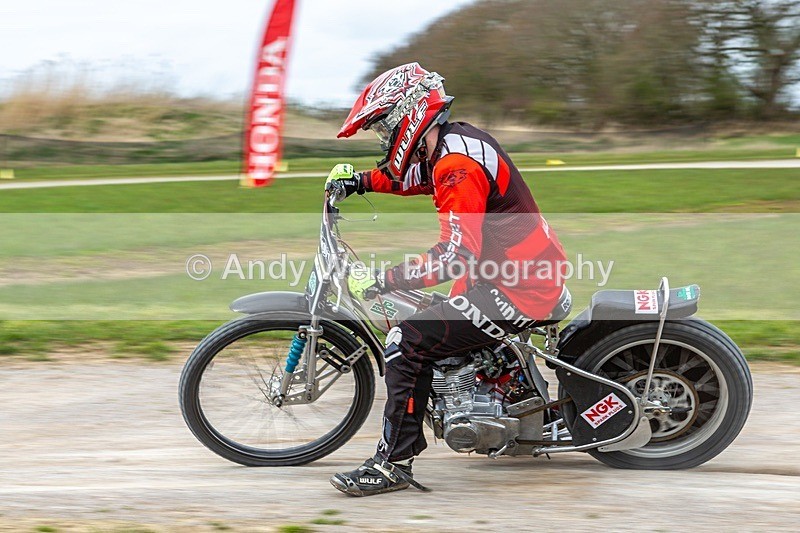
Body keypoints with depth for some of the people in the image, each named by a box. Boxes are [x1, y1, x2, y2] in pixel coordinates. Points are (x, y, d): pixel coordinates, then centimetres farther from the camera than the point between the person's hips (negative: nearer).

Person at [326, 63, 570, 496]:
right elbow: (412, 178, 33)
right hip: (530, 272, 10)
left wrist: (381, 281, -26)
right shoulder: (454, 141, 10)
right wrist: (359, 180, 20)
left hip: (517, 290, -10)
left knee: (406, 343, -13)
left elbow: (457, 256, -29)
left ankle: (393, 463, -8)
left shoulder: (457, 164, -21)